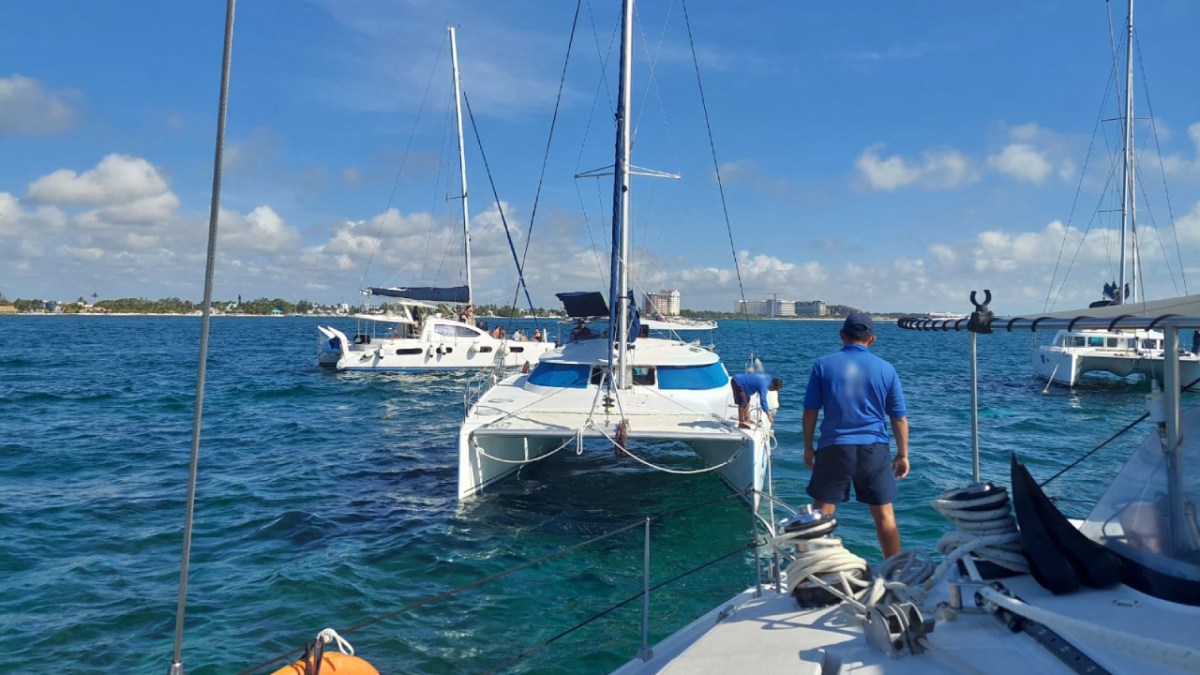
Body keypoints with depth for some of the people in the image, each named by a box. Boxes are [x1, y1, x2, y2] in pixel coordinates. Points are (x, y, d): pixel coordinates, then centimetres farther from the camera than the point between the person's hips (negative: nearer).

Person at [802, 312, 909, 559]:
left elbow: (810, 411, 0)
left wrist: (808, 447, 10)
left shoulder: (823, 365, -1)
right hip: (874, 450, 1)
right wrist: (903, 455, 14)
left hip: (834, 448, -1)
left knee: (821, 515, 5)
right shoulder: (886, 369, 2)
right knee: (885, 515, 10)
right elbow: (900, 418, 4)